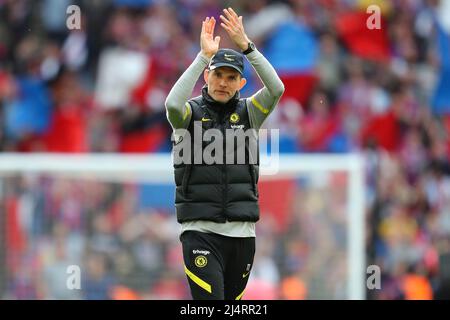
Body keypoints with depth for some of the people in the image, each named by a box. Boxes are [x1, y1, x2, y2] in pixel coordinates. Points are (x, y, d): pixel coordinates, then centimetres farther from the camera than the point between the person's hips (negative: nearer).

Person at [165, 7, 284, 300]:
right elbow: (173, 104, -24)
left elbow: (276, 89, -11)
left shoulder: (248, 112, 8)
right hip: (200, 230, -3)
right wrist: (204, 55, -24)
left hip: (243, 232, 3)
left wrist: (245, 45, -18)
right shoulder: (191, 113, 1)